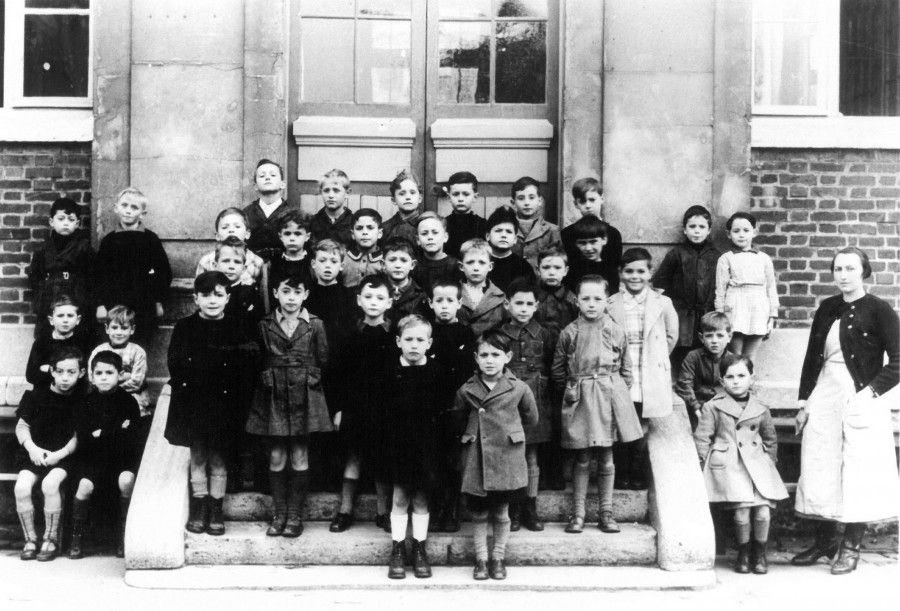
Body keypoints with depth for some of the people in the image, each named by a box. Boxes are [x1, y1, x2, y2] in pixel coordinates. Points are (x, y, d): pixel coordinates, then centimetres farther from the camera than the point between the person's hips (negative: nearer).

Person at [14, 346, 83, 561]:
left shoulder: (81, 401, 1)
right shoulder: (37, 395, 5)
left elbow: (79, 436, -1)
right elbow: (22, 426, 8)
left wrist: (59, 454, -15)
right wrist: (32, 448, -9)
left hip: (63, 456, -2)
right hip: (34, 453, 2)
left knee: (50, 484, -30)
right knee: (22, 486, -24)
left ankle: (51, 539, -12)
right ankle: (30, 539, -7)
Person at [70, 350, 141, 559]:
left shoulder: (128, 401, 1)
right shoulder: (87, 402, 4)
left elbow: (131, 438, -7)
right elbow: (83, 438, -6)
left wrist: (101, 434, -12)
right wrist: (117, 431, -15)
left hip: (123, 456, -1)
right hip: (93, 458, 1)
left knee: (126, 480, -29)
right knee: (85, 485, -25)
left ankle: (123, 534, -12)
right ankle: (76, 536, -7)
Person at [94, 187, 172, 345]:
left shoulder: (150, 239, 2)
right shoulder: (109, 240, 6)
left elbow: (164, 272, 5)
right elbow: (99, 275, 7)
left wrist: (159, 301, 3)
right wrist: (100, 304, 0)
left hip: (143, 305, -1)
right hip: (115, 305, 1)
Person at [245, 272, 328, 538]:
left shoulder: (315, 325, 0)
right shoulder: (265, 325, 2)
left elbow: (323, 361, 5)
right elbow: (258, 361, 10)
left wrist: (309, 378, 4)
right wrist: (269, 379, 3)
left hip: (304, 396, -1)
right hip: (273, 396, 1)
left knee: (300, 457, 3)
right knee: (276, 457, 3)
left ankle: (295, 515, 13)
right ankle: (279, 513, 15)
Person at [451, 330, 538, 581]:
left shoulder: (519, 388, -2)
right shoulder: (466, 390, 0)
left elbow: (531, 417, 12)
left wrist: (507, 428, 10)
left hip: (506, 458, -1)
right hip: (475, 458, 1)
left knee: (501, 513, 8)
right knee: (478, 514, 7)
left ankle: (498, 558, 23)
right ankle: (481, 559, 20)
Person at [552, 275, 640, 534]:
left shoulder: (616, 331, 1)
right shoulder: (570, 333, -1)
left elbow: (626, 369, 10)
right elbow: (557, 369, 9)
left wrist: (618, 391, 4)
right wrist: (571, 388, 6)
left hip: (610, 396, 1)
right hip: (580, 399, -1)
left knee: (606, 459, 8)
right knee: (582, 459, 4)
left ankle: (606, 513, 17)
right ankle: (578, 513, 13)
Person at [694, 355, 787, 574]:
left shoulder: (761, 410, 11)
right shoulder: (713, 407, 3)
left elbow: (770, 439, 24)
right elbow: (701, 439, 5)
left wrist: (769, 461, 18)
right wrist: (705, 464, 1)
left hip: (757, 464, 3)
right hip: (728, 465, -3)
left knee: (763, 510, -10)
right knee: (742, 510, -15)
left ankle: (759, 554, 13)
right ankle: (743, 554, 8)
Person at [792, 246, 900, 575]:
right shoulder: (827, 309, 10)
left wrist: (871, 391, -15)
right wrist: (805, 402, 9)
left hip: (860, 402, -5)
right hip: (824, 399, 5)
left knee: (857, 473, -1)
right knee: (819, 471, 7)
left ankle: (851, 547, 10)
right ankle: (823, 541, 19)